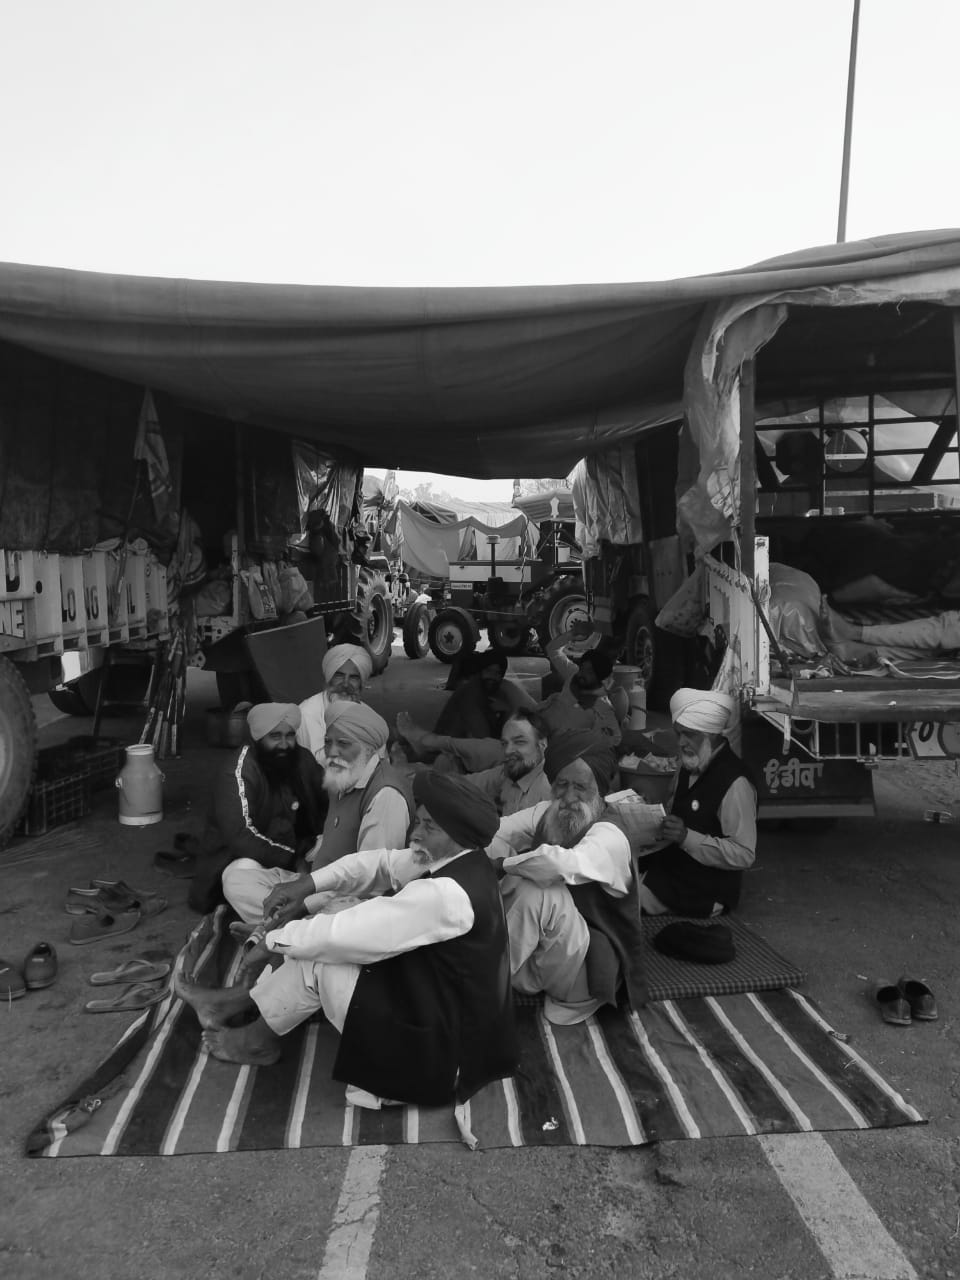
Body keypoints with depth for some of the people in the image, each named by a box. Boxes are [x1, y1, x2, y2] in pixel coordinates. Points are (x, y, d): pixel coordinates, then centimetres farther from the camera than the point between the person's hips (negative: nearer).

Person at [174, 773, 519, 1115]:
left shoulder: (447, 895, -31)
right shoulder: (460, 862, -3)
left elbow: (350, 932, -28)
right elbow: (385, 862, 6)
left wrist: (275, 940, -12)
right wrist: (309, 884, -5)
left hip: (437, 1050, -9)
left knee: (320, 957, -8)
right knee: (323, 945, 8)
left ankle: (258, 1041, 18)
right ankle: (232, 1003, 24)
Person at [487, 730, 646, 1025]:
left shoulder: (609, 836, -22)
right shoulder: (548, 813, 1)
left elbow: (564, 864, -42)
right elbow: (497, 831, -9)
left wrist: (504, 863, -29)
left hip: (590, 961, -6)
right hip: (541, 948, 7)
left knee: (539, 892, -31)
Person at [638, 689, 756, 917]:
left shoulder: (735, 783, -23)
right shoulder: (691, 764, 4)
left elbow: (743, 855, -23)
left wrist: (687, 837, -31)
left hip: (703, 891, -8)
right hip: (672, 863, 8)